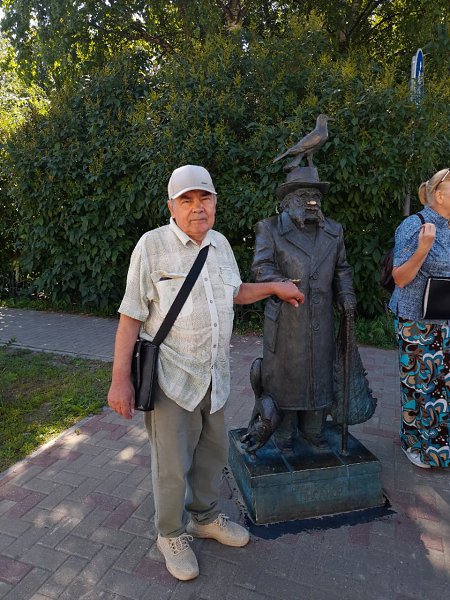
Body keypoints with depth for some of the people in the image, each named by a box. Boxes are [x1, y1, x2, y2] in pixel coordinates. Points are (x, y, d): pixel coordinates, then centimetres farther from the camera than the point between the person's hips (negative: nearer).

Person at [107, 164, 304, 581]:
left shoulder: (220, 243, 5)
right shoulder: (152, 245, -13)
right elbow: (131, 317, -13)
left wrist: (274, 287, 12)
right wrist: (120, 379, -15)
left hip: (214, 374, 6)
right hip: (171, 376, -6)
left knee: (213, 453, 20)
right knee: (173, 464, 8)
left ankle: (205, 517, 44)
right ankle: (172, 534, 34)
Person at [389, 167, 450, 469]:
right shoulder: (414, 226, -13)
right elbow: (400, 278, -14)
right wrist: (423, 249, -27)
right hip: (417, 319, -7)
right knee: (420, 382, 4)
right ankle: (417, 444, 23)